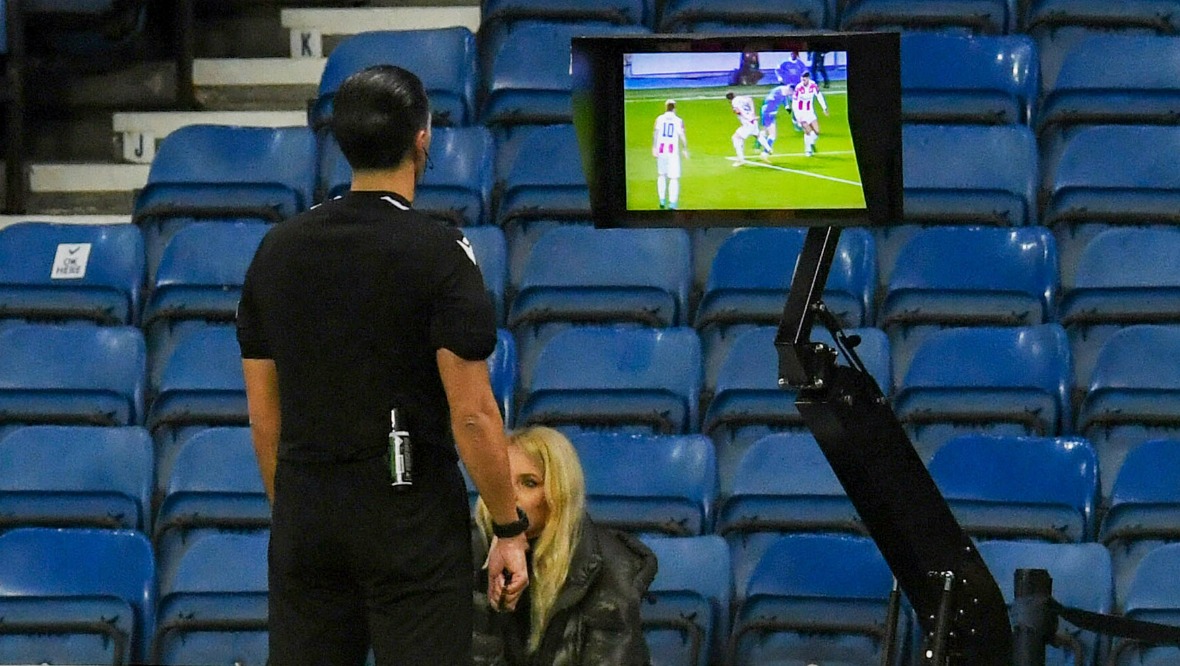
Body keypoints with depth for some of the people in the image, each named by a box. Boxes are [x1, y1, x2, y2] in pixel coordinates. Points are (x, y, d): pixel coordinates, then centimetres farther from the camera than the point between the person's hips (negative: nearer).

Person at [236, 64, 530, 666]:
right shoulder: (439, 253, -10)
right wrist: (509, 531, -4)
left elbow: (263, 411, 10)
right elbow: (472, 414, -12)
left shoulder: (279, 250, 6)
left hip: (306, 520, 5)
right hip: (411, 518, -5)